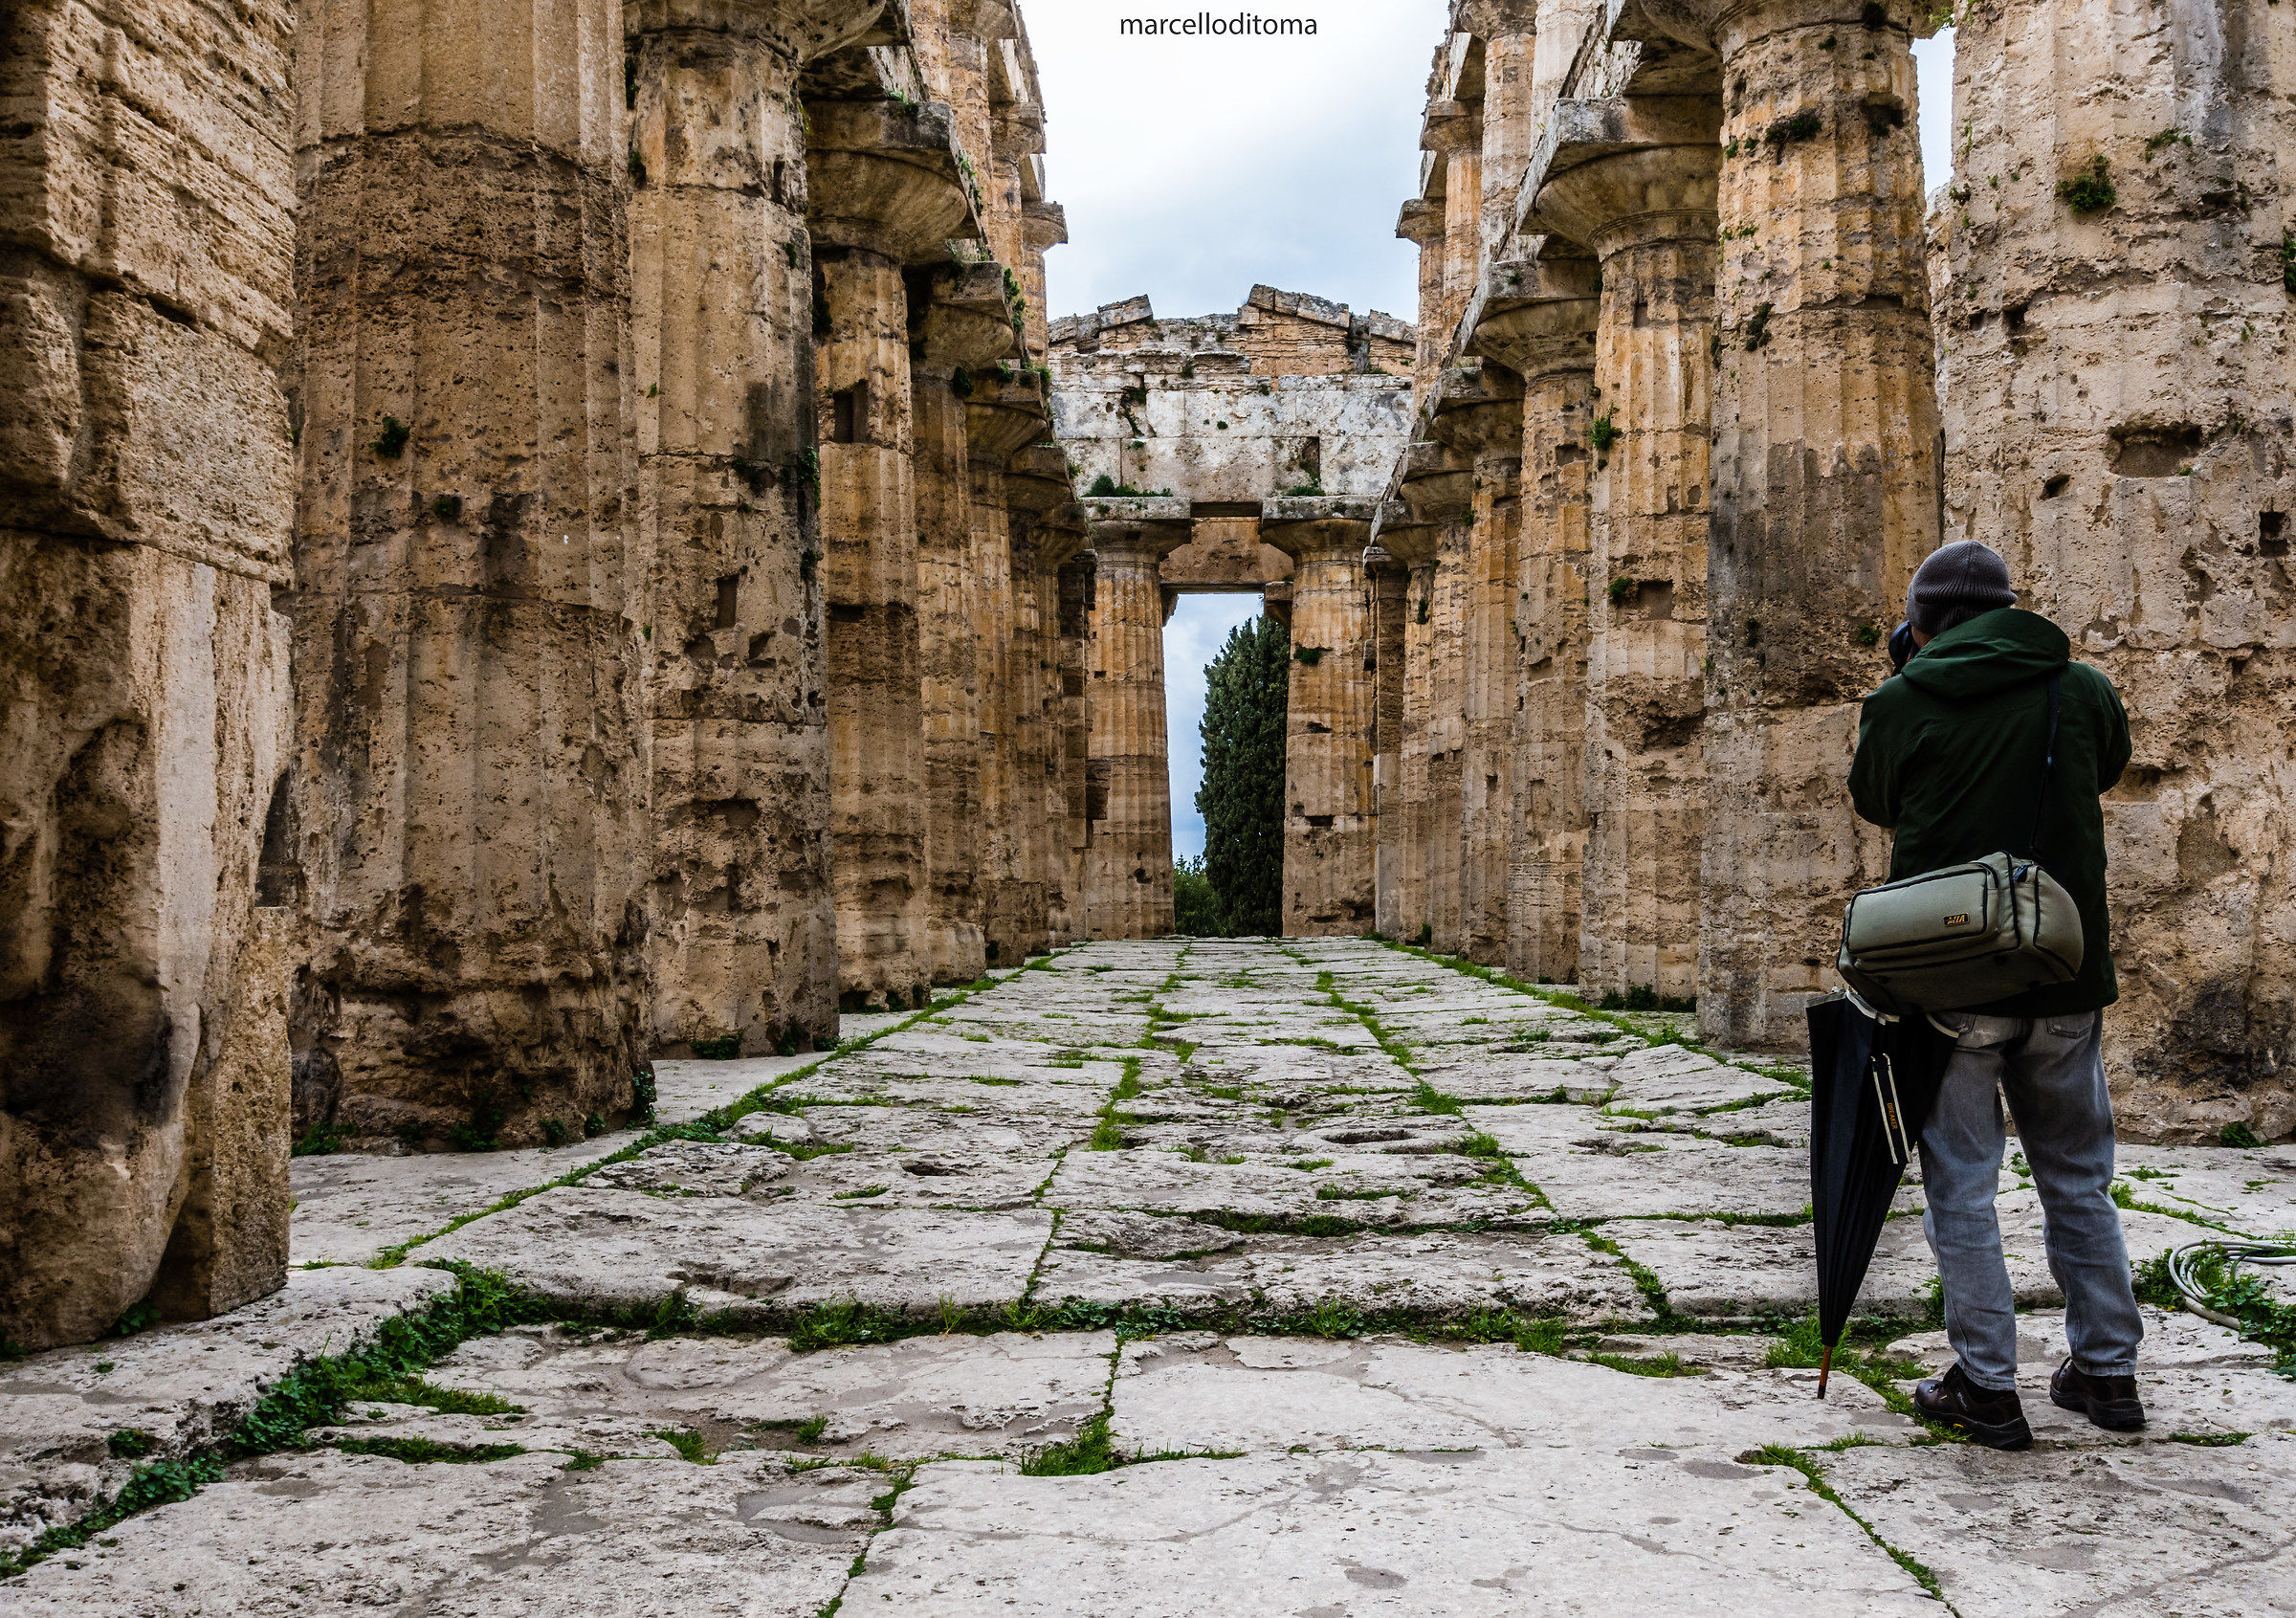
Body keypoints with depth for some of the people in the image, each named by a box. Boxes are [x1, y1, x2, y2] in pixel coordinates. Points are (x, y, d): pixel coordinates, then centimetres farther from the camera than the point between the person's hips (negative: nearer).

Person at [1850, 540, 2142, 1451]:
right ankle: (2107, 1371, 24)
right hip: (2067, 975, 3)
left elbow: (1873, 802, 11)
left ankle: (1987, 1388, 6)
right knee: (2079, 1177, 17)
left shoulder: (1902, 703, -6)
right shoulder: (2081, 689, 2)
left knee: (1961, 1185, 5)